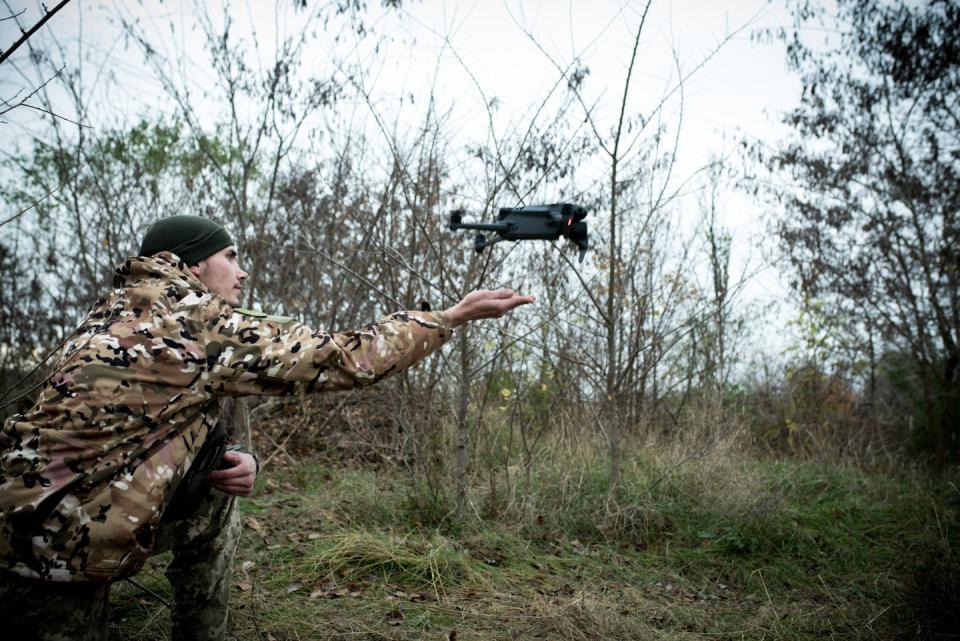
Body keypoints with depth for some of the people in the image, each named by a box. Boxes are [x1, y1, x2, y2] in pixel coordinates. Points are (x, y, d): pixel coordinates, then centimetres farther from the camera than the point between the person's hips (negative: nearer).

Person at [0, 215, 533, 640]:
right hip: (51, 546, -8)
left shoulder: (126, 312, 9)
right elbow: (343, 359, -15)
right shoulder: (199, 325, -16)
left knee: (217, 491, 11)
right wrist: (454, 315, -7)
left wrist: (231, 460, -8)